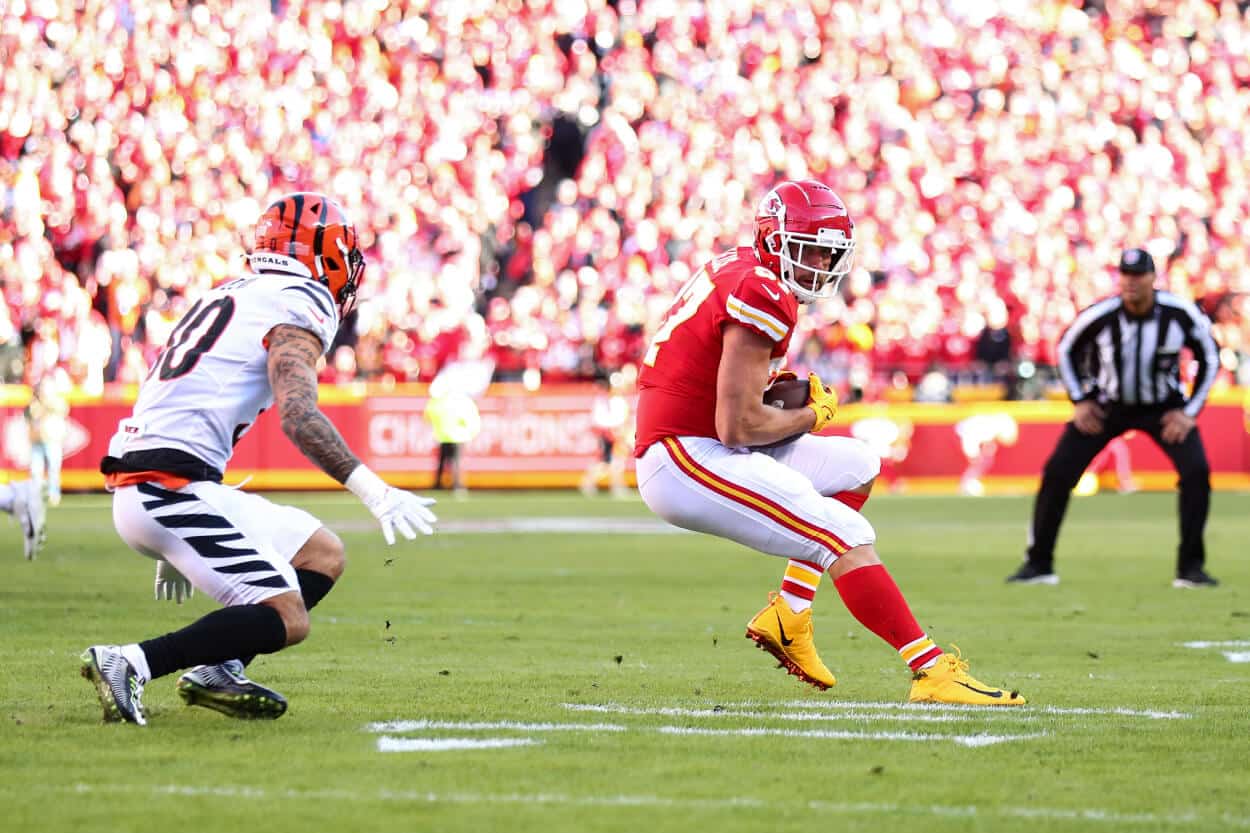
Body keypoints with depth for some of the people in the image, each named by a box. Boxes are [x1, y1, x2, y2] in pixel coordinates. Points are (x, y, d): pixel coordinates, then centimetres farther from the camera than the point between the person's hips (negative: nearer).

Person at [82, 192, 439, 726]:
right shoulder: (297, 308, -5)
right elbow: (299, 417, -21)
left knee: (323, 557, 17)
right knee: (285, 620, -11)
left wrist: (175, 547, 33)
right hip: (173, 487, -9)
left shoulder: (229, 299, 24)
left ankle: (217, 672, 3)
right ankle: (130, 663, -18)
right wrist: (374, 493, -24)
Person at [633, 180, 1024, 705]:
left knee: (857, 467, 21)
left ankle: (787, 618, 14)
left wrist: (774, 389, 9)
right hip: (688, 462, -10)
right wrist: (811, 415, -2)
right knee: (849, 540, -16)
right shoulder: (762, 296, -16)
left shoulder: (730, 271, 15)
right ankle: (932, 672, -20)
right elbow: (737, 426, -20)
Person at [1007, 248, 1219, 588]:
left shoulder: (1181, 314, -21)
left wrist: (1189, 411, -10)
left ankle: (1191, 567, -5)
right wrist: (1079, 401, -4)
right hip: (1107, 404, 0)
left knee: (1197, 471, -18)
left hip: (1163, 407, 0)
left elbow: (1209, 358, -4)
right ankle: (1038, 564, 3)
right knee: (1057, 472, -10)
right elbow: (1067, 349, -1)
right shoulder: (1100, 316, -22)